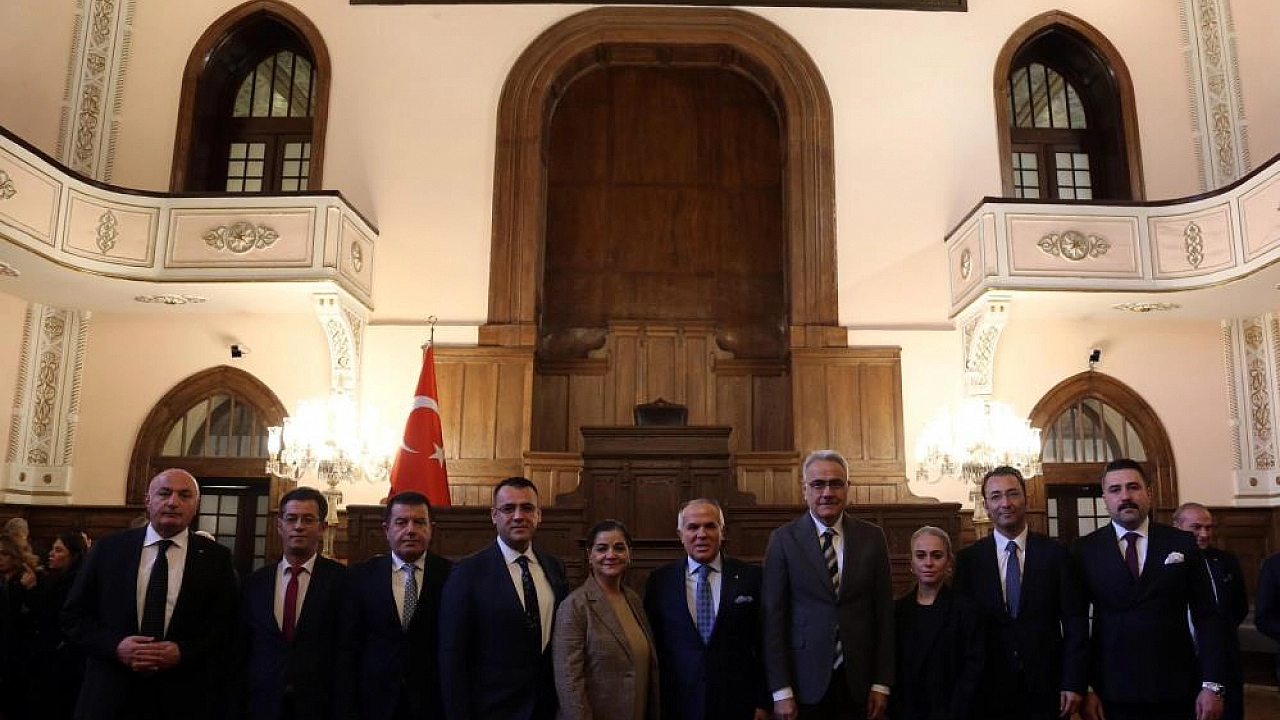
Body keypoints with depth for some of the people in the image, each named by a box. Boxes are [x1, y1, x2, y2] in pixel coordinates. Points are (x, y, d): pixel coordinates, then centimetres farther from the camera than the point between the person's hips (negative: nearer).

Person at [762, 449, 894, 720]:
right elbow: (773, 617, -5)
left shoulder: (872, 537, 4)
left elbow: (884, 613, 5)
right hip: (805, 682, -2)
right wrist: (781, 692, -8)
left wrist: (882, 684, 1)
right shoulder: (784, 539, -3)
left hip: (858, 684, 2)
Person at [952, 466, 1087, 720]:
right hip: (989, 690, 0)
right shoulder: (968, 559, 0)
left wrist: (1074, 682, -7)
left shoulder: (1055, 554, 0)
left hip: (1046, 688, 0)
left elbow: (1075, 622, 0)